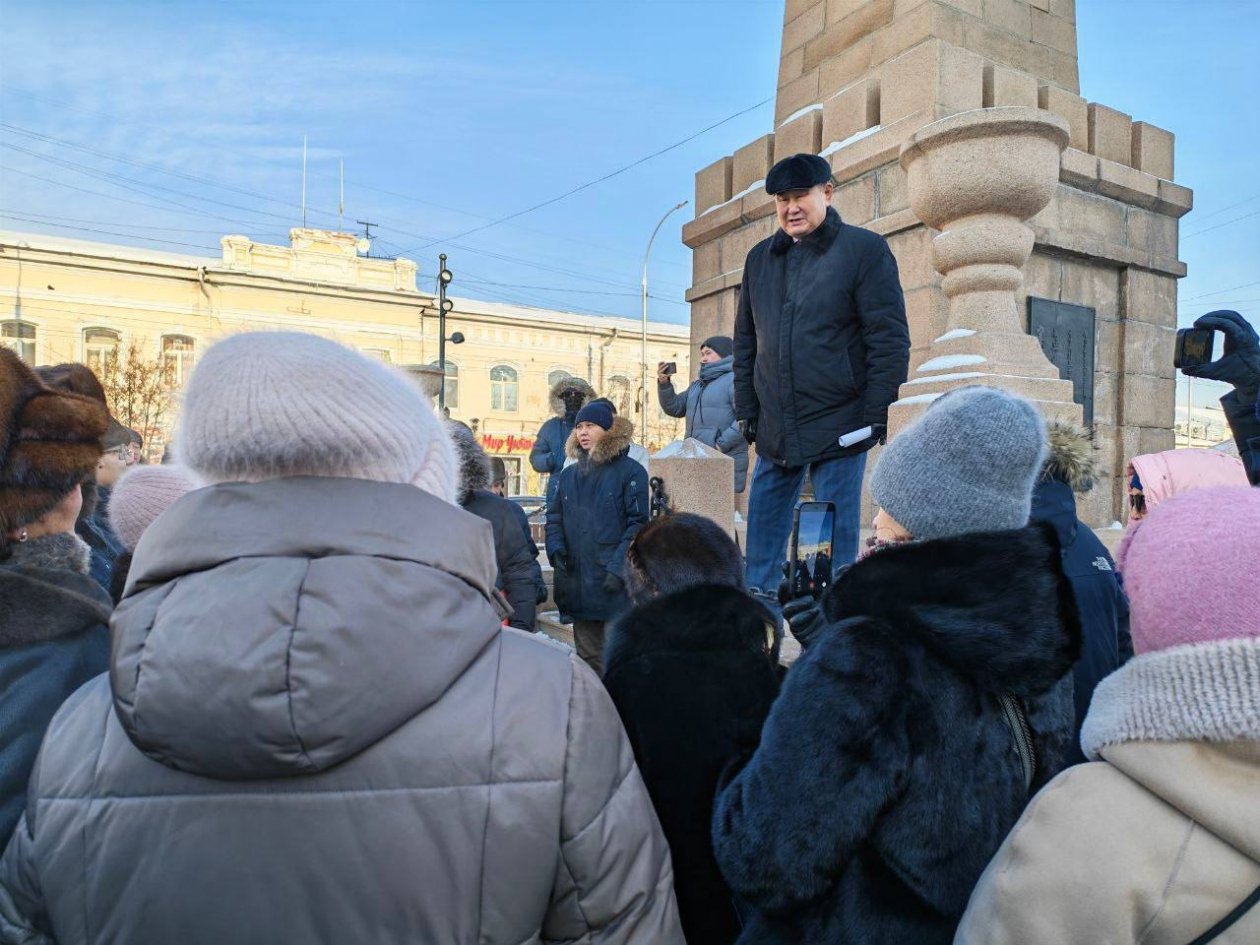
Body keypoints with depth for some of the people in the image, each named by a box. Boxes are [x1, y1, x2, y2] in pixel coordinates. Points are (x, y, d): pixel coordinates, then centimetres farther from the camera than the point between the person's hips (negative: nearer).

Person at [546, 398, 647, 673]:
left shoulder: (630, 472, -4)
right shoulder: (568, 474, 13)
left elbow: (638, 524, -9)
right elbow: (554, 519, 15)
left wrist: (618, 567, -16)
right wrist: (556, 550, -3)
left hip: (616, 586, -5)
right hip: (577, 585, 5)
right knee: (588, 659, 16)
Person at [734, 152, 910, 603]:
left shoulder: (864, 249, -3)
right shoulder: (760, 258, 11)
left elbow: (890, 339, -6)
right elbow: (745, 342, 15)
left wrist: (876, 415, -11)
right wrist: (746, 410, 10)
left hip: (839, 427, -5)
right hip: (775, 429, 5)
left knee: (837, 533, 2)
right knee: (763, 530, 9)